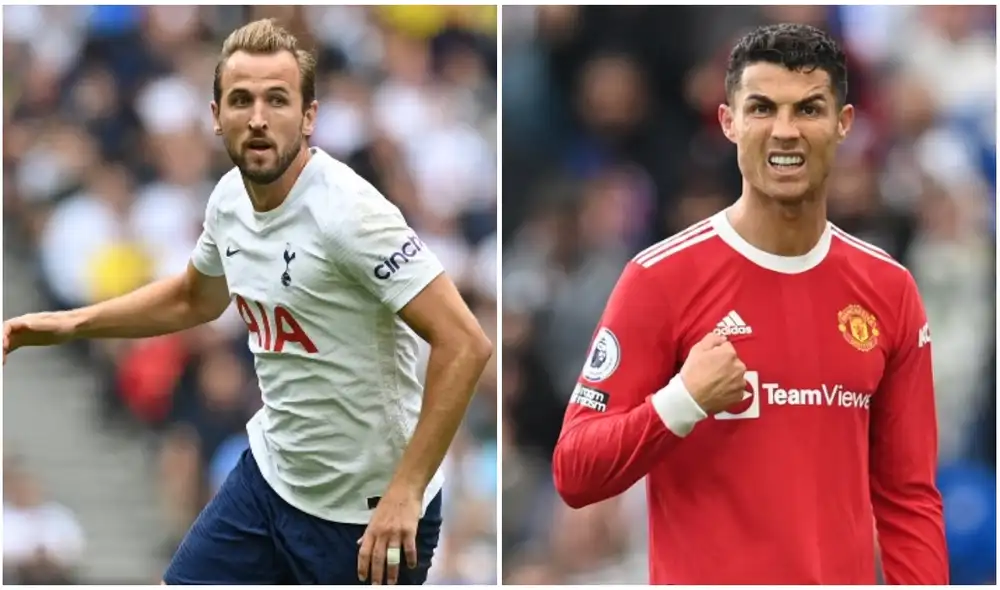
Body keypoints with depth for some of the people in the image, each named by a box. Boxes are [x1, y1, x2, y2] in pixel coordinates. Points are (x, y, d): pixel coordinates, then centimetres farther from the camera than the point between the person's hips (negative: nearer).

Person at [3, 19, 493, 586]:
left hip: (371, 515, -7)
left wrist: (405, 492, -29)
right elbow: (195, 298, 23)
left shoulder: (348, 212, -24)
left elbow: (464, 344, -27)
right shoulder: (230, 198, 0)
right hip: (272, 474, 7)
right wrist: (73, 323, 13)